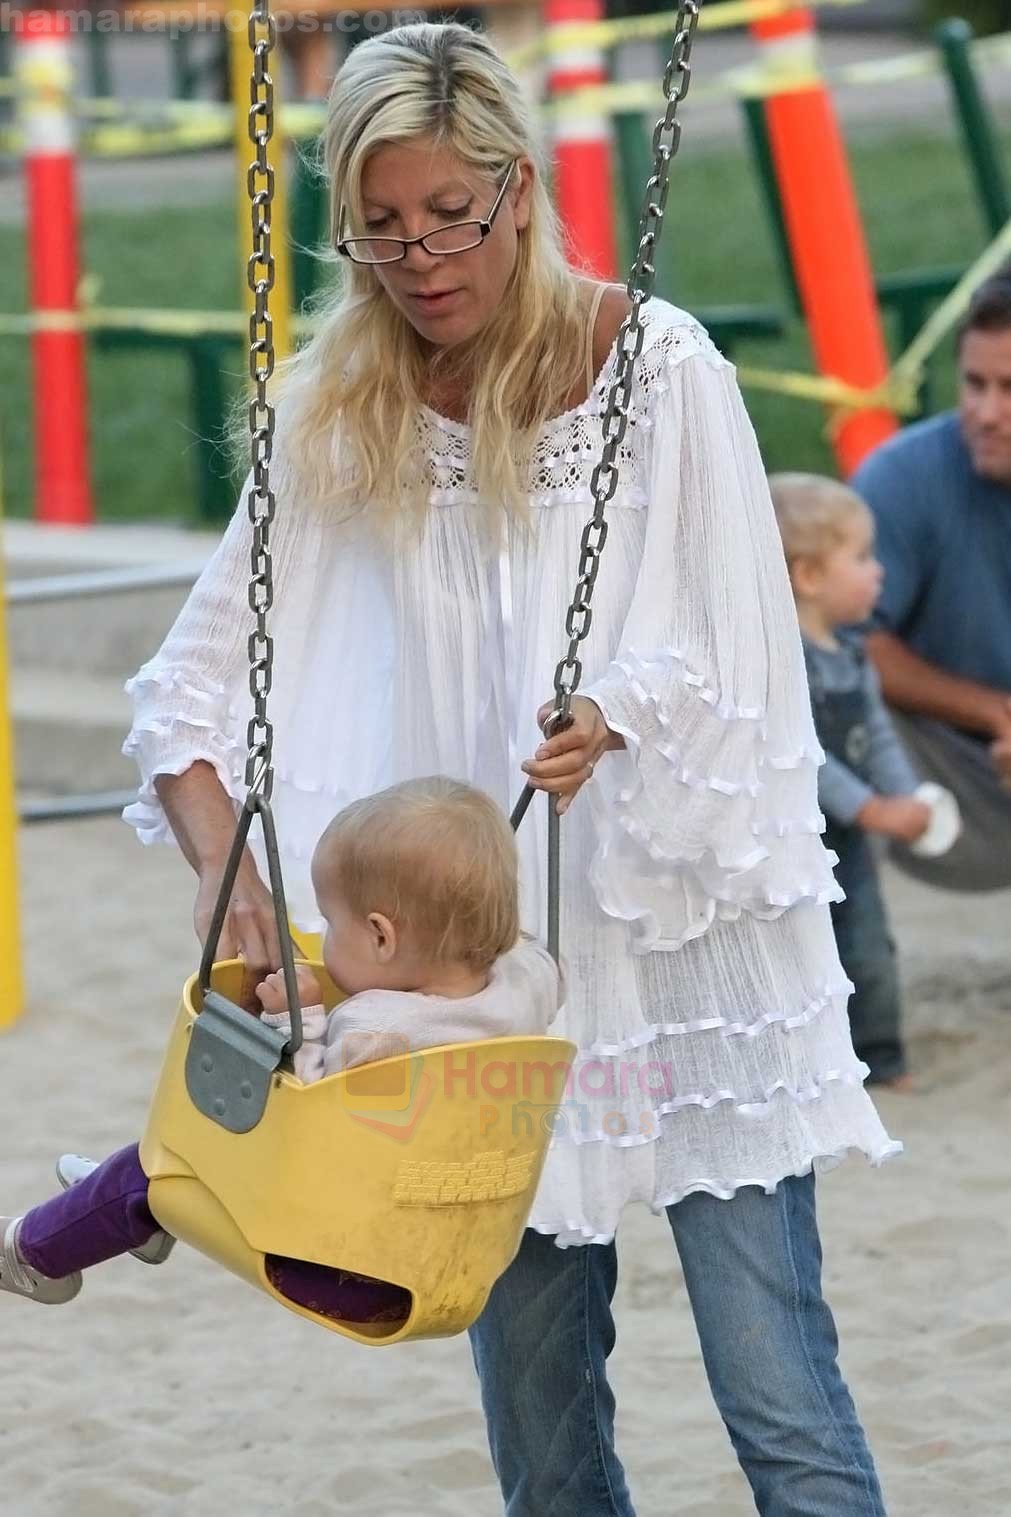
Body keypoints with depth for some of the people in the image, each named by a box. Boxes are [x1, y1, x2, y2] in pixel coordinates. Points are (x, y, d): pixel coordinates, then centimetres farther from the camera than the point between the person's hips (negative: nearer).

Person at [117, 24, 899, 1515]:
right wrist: (227, 866, -16)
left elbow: (733, 660, -6)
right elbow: (190, 691, 2)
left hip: (686, 932, -3)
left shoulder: (657, 364, -5)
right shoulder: (338, 420, 4)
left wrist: (617, 715, -28)